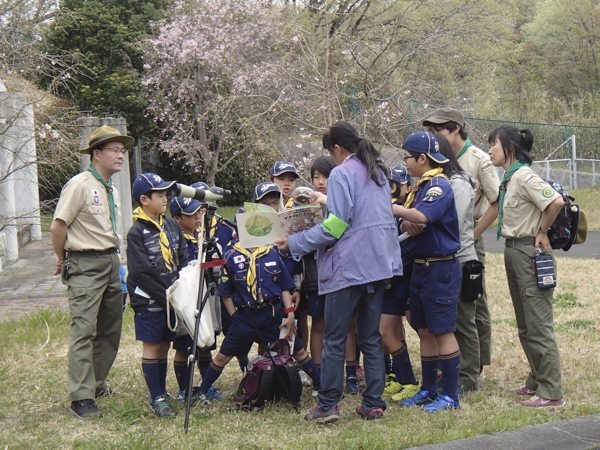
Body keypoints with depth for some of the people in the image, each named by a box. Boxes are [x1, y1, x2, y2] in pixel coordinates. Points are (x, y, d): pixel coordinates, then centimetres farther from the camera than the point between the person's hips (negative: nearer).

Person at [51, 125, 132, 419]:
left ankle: (96, 384, 27)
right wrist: (62, 259, -1)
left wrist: (113, 259, 18)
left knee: (110, 330, 12)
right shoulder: (80, 185, -11)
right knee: (84, 329, -12)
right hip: (85, 265, -9)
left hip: (111, 262, 9)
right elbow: (58, 226, -12)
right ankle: (81, 398, -14)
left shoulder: (113, 191, 16)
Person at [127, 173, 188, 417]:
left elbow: (183, 261, 12)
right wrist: (166, 296, -17)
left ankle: (162, 391, 23)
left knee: (165, 345, 12)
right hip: (149, 301, -6)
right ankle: (156, 399, 5)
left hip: (172, 299, 6)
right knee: (152, 346, 0)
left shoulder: (172, 226, 10)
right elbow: (142, 272, -16)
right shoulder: (137, 232, -10)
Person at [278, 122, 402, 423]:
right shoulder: (378, 172, 16)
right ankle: (373, 404, 10)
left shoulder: (341, 174, -9)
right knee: (371, 338, 10)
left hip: (349, 265, -8)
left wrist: (295, 243, -7)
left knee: (335, 339, -1)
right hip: (379, 262, 8)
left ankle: (327, 405, 2)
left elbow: (335, 225, -15)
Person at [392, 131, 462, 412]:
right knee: (425, 331, 13)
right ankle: (429, 390, 22)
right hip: (421, 267, 9)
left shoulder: (439, 186, -15)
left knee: (443, 331, -4)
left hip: (441, 268, -9)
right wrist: (407, 226, -10)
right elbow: (408, 223, 14)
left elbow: (422, 216, -30)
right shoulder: (421, 187, 15)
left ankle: (451, 395, 2)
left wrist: (390, 208, -20)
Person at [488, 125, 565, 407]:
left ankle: (551, 392, -1)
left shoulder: (524, 176, -17)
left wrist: (542, 231, -15)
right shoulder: (509, 178, 12)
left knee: (539, 326, -6)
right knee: (525, 327, 16)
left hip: (529, 252, -10)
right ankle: (537, 381, 27)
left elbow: (556, 202, -28)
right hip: (513, 252, 10)